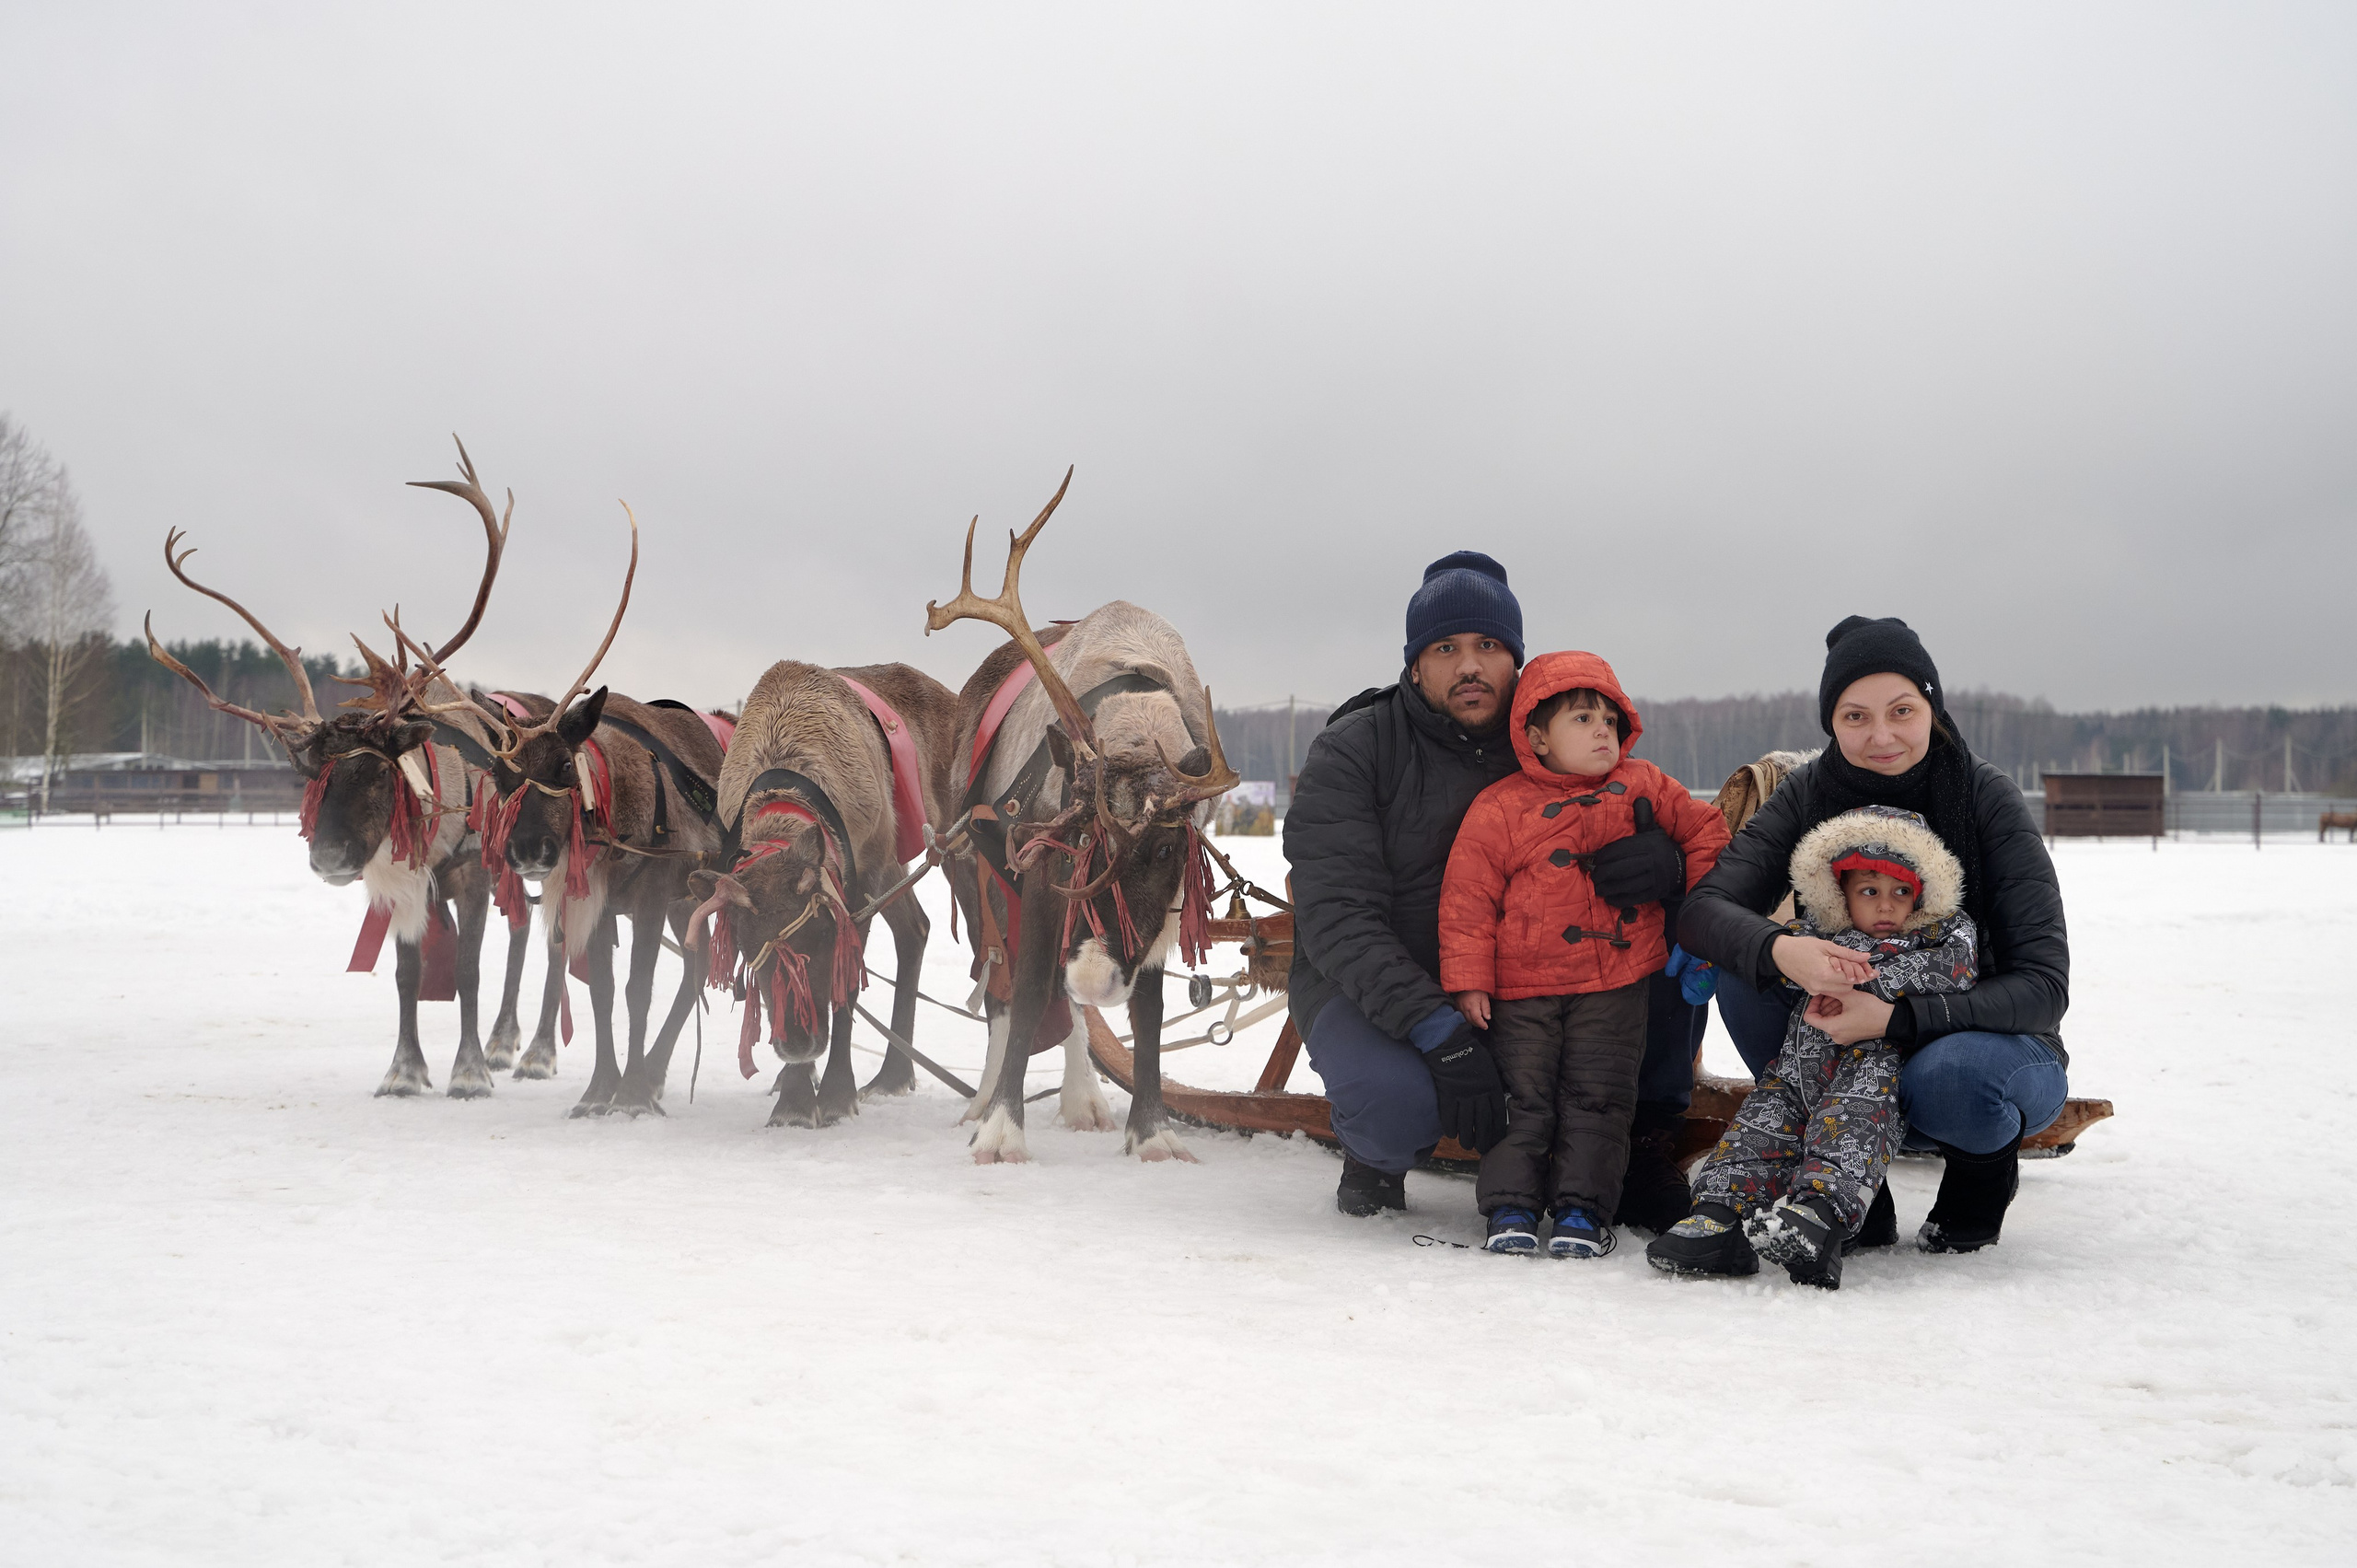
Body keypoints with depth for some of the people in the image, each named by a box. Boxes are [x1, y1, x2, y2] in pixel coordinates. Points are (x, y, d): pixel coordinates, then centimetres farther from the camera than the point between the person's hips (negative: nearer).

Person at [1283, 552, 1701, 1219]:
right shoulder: (1351, 751, -12)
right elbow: (1338, 918, -23)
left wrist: (1666, 862, -29)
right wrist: (1439, 1032, -36)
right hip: (1366, 990, -4)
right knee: (1400, 1102, -37)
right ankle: (1374, 1156, 3)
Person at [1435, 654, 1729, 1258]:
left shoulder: (1643, 788, 6)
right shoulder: (1500, 807, -4)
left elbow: (1705, 829, 17)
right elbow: (1468, 897, -2)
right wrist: (1467, 980, -6)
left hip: (1615, 985, 2)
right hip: (1522, 988, -2)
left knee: (1597, 1096, -1)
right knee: (1522, 1095, -3)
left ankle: (1581, 1209, 4)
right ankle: (1511, 1206, 4)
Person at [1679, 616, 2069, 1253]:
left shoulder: (1987, 798, -19)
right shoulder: (1807, 794, -10)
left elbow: (2044, 985, -23)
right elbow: (1702, 909, -20)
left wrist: (1897, 1018, -36)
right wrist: (1778, 949, -43)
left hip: (1990, 1038, -3)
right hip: (1852, 1036, 3)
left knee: (1950, 1075, -37)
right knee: (1744, 971, -22)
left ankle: (1984, 1172, 1)